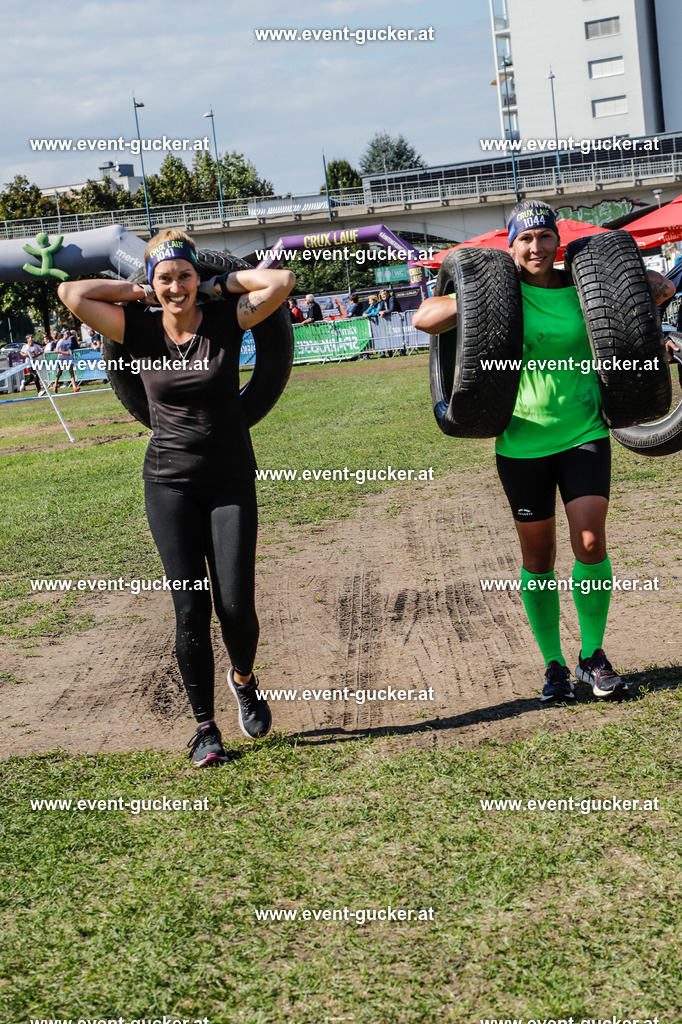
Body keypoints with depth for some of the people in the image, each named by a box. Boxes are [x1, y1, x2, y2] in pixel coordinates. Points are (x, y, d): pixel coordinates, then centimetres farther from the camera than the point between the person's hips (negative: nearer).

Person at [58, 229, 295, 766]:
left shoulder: (226, 320, -3)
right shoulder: (140, 330, -1)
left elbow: (282, 281, -15)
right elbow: (71, 292, -8)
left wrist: (219, 284, -5)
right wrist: (138, 292, -2)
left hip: (231, 482, 0)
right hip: (170, 484, 1)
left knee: (236, 605, -7)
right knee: (191, 609, 0)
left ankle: (244, 678, 26)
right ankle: (205, 727, 12)